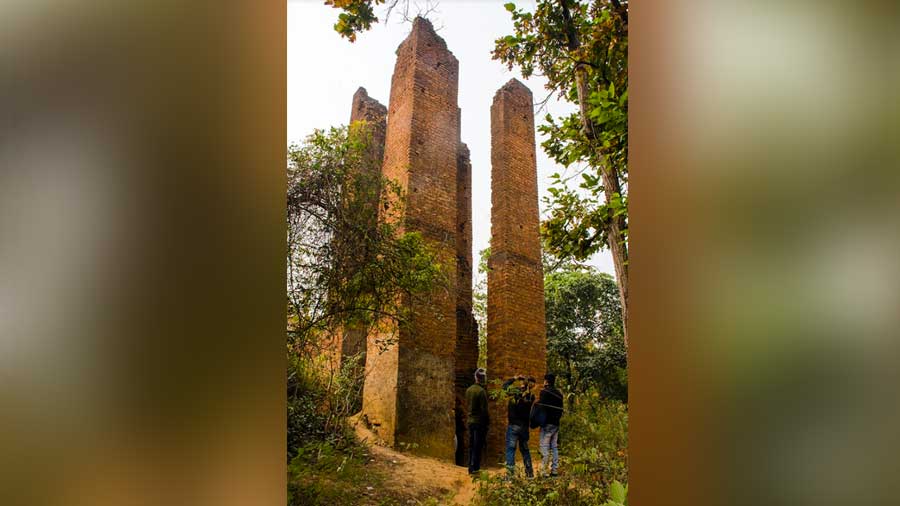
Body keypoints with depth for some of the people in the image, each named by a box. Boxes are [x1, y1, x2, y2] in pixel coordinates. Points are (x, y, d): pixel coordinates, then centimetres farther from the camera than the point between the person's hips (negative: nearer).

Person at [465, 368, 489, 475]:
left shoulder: (469, 390, 7)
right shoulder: (481, 391, -17)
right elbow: (484, 409, -17)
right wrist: (488, 421, -9)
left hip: (470, 421, 7)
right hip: (480, 422, -7)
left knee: (471, 445, 15)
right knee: (478, 446, 1)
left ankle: (471, 467, 21)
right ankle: (475, 468, 4)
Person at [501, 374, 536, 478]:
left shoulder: (514, 391, -13)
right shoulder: (531, 396, -4)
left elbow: (505, 385, 3)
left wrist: (515, 378, 11)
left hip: (513, 425, -4)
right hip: (525, 426, 4)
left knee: (510, 449, -1)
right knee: (525, 449, 17)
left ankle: (510, 472, -8)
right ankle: (530, 472, 24)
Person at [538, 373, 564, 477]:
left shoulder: (545, 392, -9)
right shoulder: (559, 394, 14)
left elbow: (541, 407, -18)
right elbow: (560, 409, 15)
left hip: (547, 423, -7)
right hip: (556, 423, 7)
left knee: (545, 448, -5)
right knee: (554, 447, 12)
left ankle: (544, 471, -7)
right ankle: (554, 470, 13)